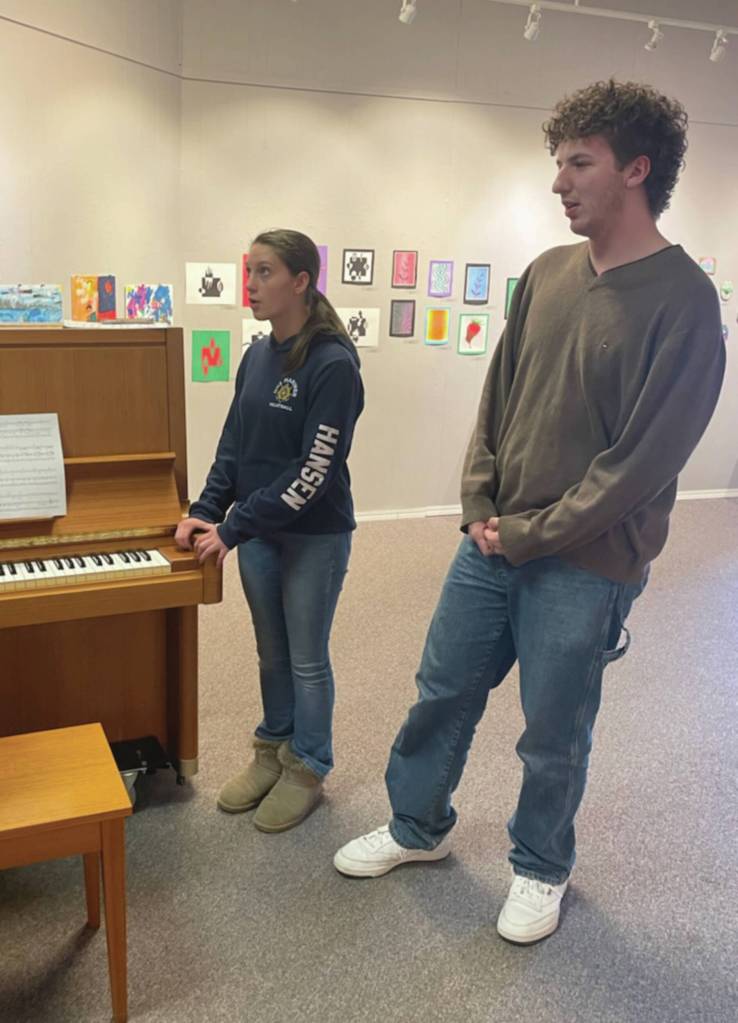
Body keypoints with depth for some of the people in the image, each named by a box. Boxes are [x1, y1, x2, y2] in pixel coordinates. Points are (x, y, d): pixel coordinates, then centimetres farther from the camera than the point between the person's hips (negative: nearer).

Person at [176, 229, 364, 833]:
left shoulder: (333, 365, -18)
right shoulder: (257, 357, 3)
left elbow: (313, 474, -21)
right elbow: (233, 444, 9)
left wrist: (233, 528, -20)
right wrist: (205, 511, -4)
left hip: (315, 537, -6)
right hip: (257, 533, 6)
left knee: (307, 659, 9)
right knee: (271, 651, 19)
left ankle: (308, 767, 29)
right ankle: (273, 749, 39)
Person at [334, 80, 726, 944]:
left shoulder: (682, 301, -14)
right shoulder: (547, 273, 5)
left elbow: (643, 461, -16)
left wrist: (528, 534, -13)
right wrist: (478, 506, 0)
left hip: (582, 567, -5)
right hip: (492, 542, 6)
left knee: (553, 737, 11)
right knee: (441, 696, 17)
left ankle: (541, 869, 38)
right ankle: (418, 827, 42)